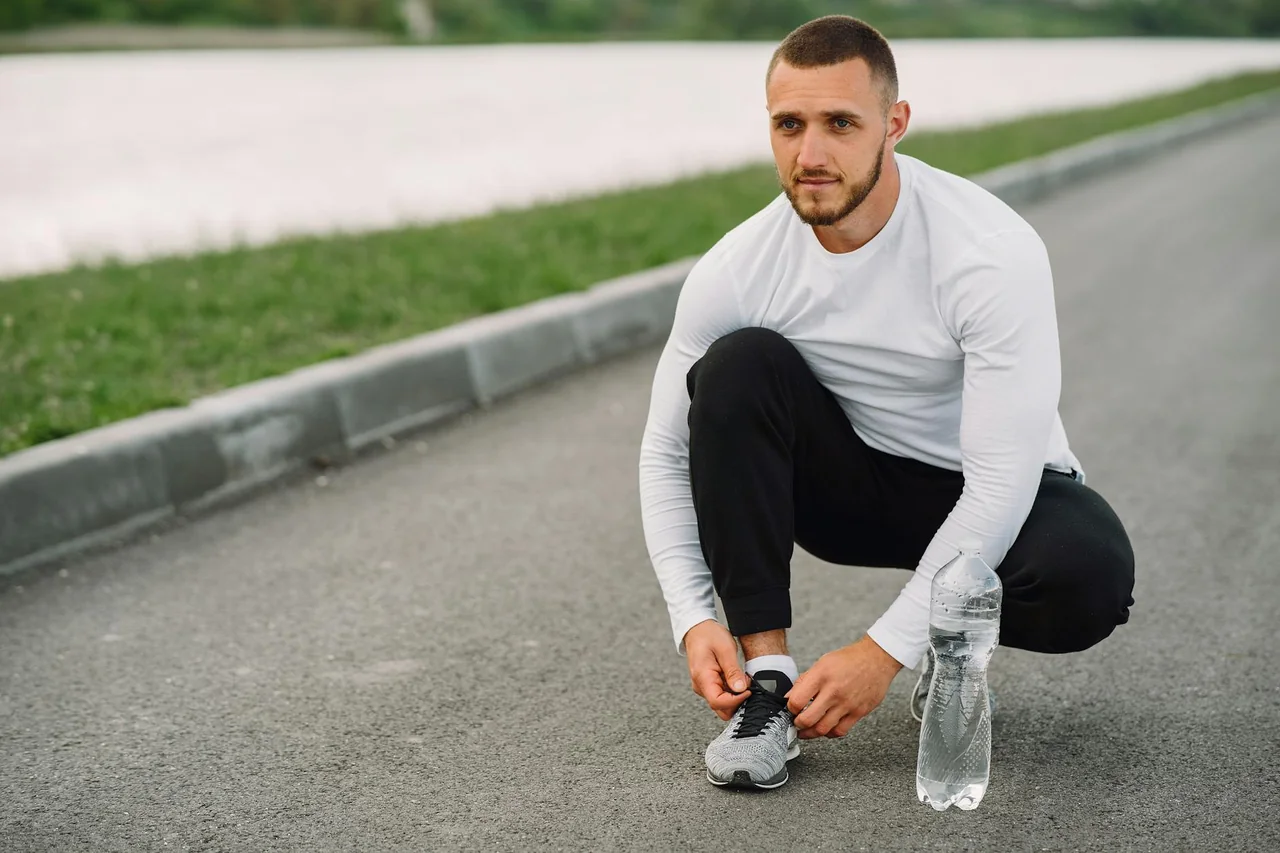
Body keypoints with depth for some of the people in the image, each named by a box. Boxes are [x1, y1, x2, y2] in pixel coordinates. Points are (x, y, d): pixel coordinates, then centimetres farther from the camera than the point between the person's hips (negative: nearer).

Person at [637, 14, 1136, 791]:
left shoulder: (993, 252, -29)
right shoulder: (736, 273, -18)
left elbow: (1002, 480, -30)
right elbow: (667, 451, -7)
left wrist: (885, 651, -32)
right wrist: (694, 619, -21)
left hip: (990, 493, -2)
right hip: (854, 485, 3)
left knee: (1087, 576, -36)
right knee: (737, 365, -26)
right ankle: (768, 676, -20)